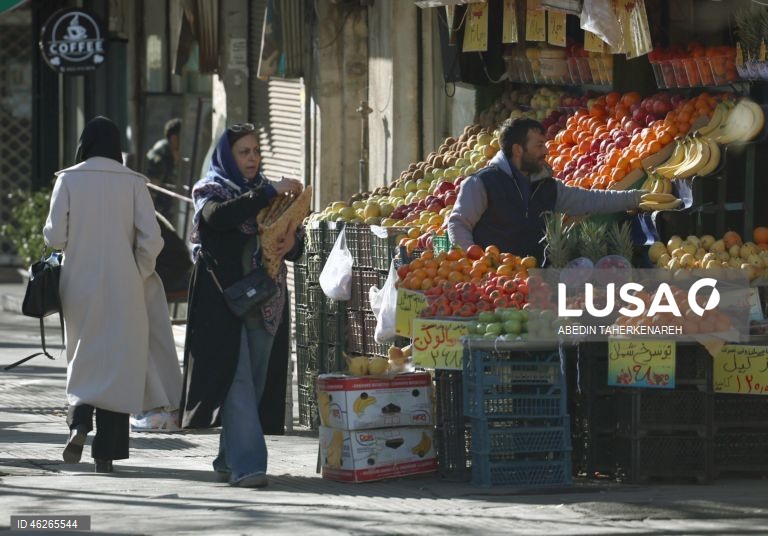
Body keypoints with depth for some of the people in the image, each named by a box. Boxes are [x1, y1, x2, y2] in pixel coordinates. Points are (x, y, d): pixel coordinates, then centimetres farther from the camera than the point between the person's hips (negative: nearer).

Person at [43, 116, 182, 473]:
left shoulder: (68, 180, -4)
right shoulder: (133, 182, -4)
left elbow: (54, 236, -5)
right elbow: (151, 239, -8)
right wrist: (140, 274, 7)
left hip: (79, 285, 1)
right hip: (123, 289, -1)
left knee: (83, 359, 17)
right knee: (119, 361, 6)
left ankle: (80, 419, -9)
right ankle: (106, 453, 4)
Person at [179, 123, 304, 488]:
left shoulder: (267, 192, 18)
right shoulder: (209, 190, 3)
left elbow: (297, 246, 12)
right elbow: (219, 215, -22)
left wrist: (291, 241, -12)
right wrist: (270, 193, -23)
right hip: (224, 299, -5)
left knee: (253, 382, 6)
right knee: (236, 379, -13)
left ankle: (230, 460, 16)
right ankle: (246, 464, -19)